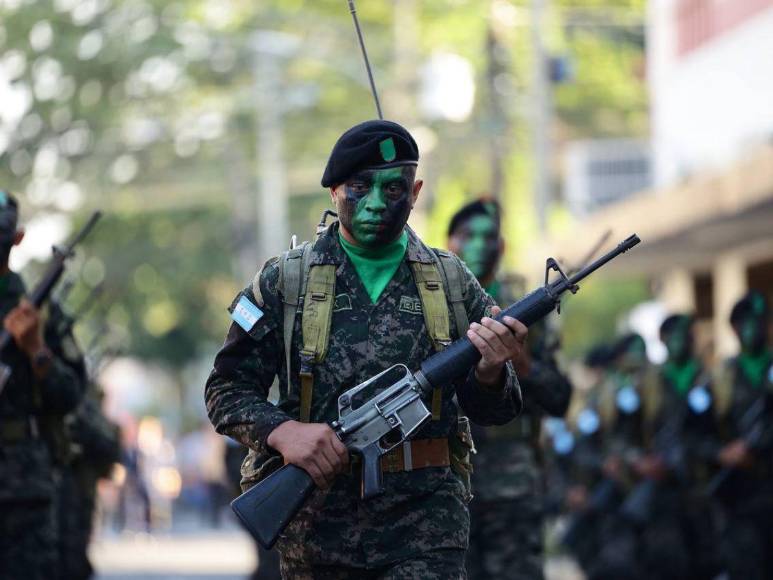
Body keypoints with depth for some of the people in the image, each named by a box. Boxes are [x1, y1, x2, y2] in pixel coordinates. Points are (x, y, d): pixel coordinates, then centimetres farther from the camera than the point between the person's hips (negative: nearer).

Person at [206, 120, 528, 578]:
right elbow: (228, 388, 5)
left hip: (426, 523, 0)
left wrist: (491, 373, -12)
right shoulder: (284, 282, 5)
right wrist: (281, 430, -14)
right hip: (318, 518, 1)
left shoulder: (451, 282, 9)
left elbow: (494, 411, 12)